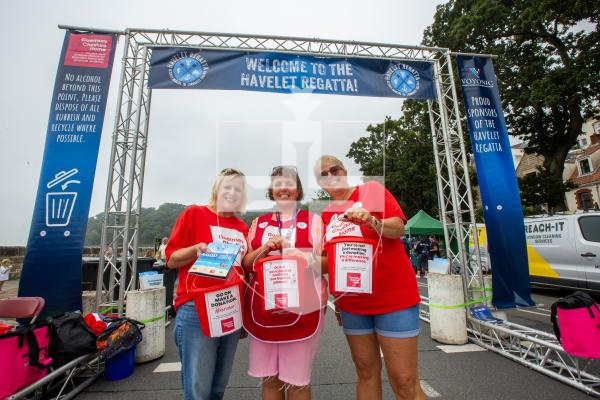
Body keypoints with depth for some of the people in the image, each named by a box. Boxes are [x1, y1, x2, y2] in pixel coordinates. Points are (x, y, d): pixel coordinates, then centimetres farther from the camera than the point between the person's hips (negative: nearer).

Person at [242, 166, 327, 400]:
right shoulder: (259, 223, 11)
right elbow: (246, 264, 10)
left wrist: (306, 257, -18)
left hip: (301, 308, -2)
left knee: (296, 379, 6)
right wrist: (264, 249, -9)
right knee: (268, 378, 14)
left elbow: (327, 262, 2)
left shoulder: (313, 220, 3)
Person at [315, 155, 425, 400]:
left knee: (404, 380, 1)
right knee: (366, 372, 17)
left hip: (393, 297, -4)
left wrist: (372, 221, -27)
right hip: (352, 302, 4)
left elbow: (398, 228, -11)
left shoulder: (373, 190, -3)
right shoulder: (325, 216, 7)